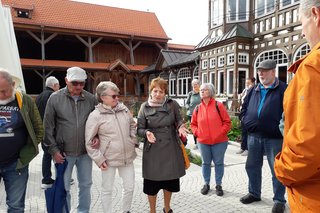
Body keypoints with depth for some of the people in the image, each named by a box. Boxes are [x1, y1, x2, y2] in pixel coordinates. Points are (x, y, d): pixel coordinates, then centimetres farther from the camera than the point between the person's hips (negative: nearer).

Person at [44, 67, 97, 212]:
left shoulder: (91, 99, -3)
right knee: (63, 187, 12)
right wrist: (54, 149, -7)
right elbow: (48, 127, -3)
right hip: (64, 153, -2)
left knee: (86, 184, 16)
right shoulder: (55, 98, -6)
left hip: (85, 152, 2)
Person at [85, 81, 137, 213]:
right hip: (109, 159, -4)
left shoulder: (124, 109, 1)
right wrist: (99, 159, -10)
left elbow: (133, 126, 18)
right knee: (107, 190, 13)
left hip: (127, 157, 5)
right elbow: (89, 141, -9)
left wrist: (134, 141, 7)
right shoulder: (95, 115, -12)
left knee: (129, 187, 15)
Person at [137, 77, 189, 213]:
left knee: (170, 181, 17)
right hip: (153, 150, -2)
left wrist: (181, 127, -16)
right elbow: (139, 129, -2)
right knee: (152, 183, 8)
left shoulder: (173, 104, -3)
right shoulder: (145, 107, -5)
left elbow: (179, 120, 6)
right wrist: (147, 133, -24)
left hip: (171, 148, 2)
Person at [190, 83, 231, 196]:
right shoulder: (198, 108, 4)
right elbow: (193, 124, 13)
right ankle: (206, 184, 29)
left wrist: (221, 132, -12)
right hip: (203, 142, 3)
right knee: (206, 163, 14)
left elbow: (227, 122, -2)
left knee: (219, 163, 9)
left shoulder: (218, 105, -4)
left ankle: (218, 185, 25)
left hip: (219, 141, -2)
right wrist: (197, 132, -3)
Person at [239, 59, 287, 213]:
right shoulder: (253, 90, 12)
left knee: (277, 169, 7)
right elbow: (244, 108, 18)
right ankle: (254, 193, 35)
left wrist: (280, 127, -14)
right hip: (254, 136, 6)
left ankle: (279, 200, 25)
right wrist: (246, 121, 5)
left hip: (274, 137, -5)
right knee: (252, 166, 16)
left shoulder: (283, 89, -5)